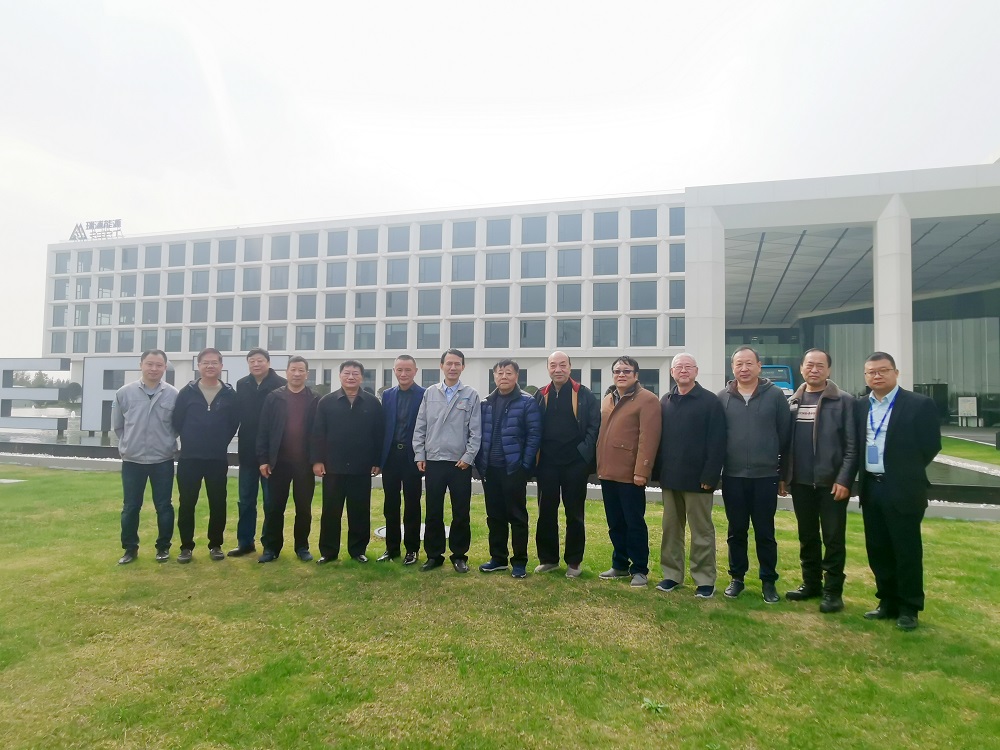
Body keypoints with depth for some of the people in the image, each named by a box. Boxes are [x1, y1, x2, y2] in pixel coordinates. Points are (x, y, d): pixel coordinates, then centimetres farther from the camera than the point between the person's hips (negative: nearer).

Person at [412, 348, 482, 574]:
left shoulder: (471, 395, 0)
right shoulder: (430, 393, 6)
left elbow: (475, 431, -2)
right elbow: (420, 428, 7)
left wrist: (468, 457, -9)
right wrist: (419, 456, 1)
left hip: (460, 463, -1)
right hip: (433, 461, 2)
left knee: (461, 513, 6)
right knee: (433, 512, 8)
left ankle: (459, 555, 19)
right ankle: (434, 555, 20)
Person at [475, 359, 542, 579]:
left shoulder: (527, 402, -5)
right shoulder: (486, 403, 10)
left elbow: (534, 435, -8)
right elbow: (481, 434, 12)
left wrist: (525, 465, -12)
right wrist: (480, 462, 5)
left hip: (514, 468, -5)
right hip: (490, 469, 5)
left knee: (517, 516, 3)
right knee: (494, 516, 12)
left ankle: (519, 561, 13)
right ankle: (498, 558, 24)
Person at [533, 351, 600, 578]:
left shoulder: (584, 394, -1)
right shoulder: (540, 395, 8)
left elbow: (594, 425, -3)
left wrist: (585, 452, -12)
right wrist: (534, 457, -1)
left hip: (575, 463, -2)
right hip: (547, 463, 3)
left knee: (574, 514, 7)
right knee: (546, 512, 8)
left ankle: (574, 562, 19)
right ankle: (548, 558, 22)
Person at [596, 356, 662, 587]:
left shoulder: (647, 400, -9)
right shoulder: (608, 399, 15)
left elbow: (648, 438, -15)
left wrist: (641, 471, -20)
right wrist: (599, 465, 12)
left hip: (630, 474, -7)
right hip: (608, 472, 7)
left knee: (634, 523, 2)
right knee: (615, 523, 15)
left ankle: (640, 569, 16)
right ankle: (620, 565, 28)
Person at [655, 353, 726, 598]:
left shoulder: (710, 401, -5)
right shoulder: (665, 402, 12)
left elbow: (717, 442, -10)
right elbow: (658, 438, 11)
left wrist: (710, 476, -16)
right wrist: (658, 471, 4)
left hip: (697, 478, -5)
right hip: (670, 477, 5)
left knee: (701, 531, 5)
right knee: (671, 529, 12)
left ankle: (704, 580, 13)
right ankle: (672, 574, 23)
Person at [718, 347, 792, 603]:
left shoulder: (775, 395, -3)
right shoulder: (723, 398, 1)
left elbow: (785, 432, 0)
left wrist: (781, 466, 1)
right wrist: (718, 466, 4)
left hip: (766, 476, -1)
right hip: (733, 477, 1)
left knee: (765, 532, 8)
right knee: (736, 531, 11)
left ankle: (768, 581, 22)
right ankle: (737, 578, 24)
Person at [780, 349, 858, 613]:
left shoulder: (844, 401, -3)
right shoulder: (792, 402, 9)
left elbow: (852, 445, -7)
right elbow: (785, 442, 10)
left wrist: (844, 479, -14)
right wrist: (783, 476, 6)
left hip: (831, 482, -4)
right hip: (800, 482, 4)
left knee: (834, 538, 4)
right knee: (807, 537, 13)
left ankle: (832, 590, 14)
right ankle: (811, 583, 25)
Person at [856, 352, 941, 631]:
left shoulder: (920, 404, -7)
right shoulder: (860, 406, 8)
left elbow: (931, 446, -6)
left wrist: (905, 473, -2)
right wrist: (862, 476, 5)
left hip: (903, 490, -5)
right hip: (871, 489, 5)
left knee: (907, 551, 4)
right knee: (878, 550, 12)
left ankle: (908, 608, 17)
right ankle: (888, 602, 26)